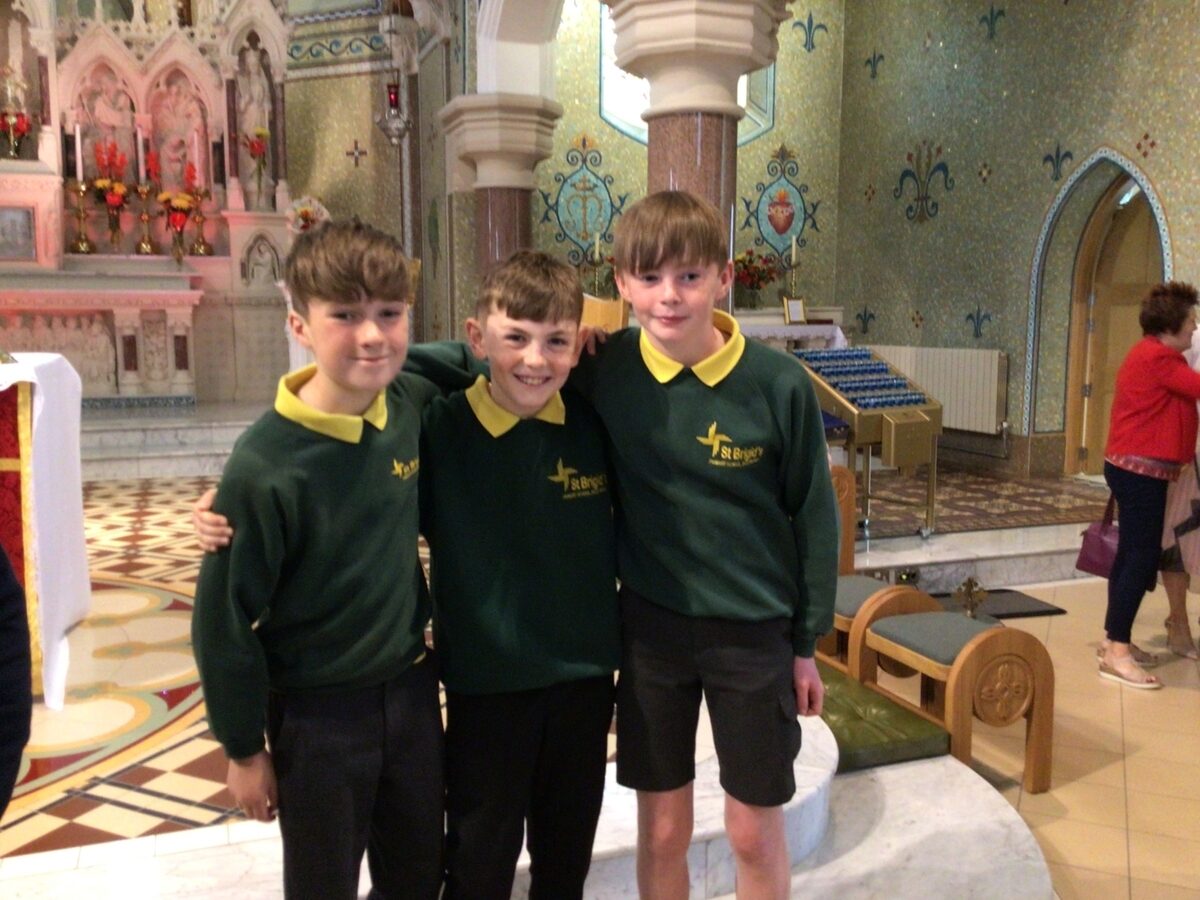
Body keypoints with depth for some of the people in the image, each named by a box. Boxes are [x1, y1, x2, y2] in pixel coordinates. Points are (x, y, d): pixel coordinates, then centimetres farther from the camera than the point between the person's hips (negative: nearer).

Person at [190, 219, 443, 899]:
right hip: (316, 714, -4)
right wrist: (244, 748, -6)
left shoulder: (413, 403, -9)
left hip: (411, 690, 5)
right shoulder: (266, 466, -23)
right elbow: (224, 616, -14)